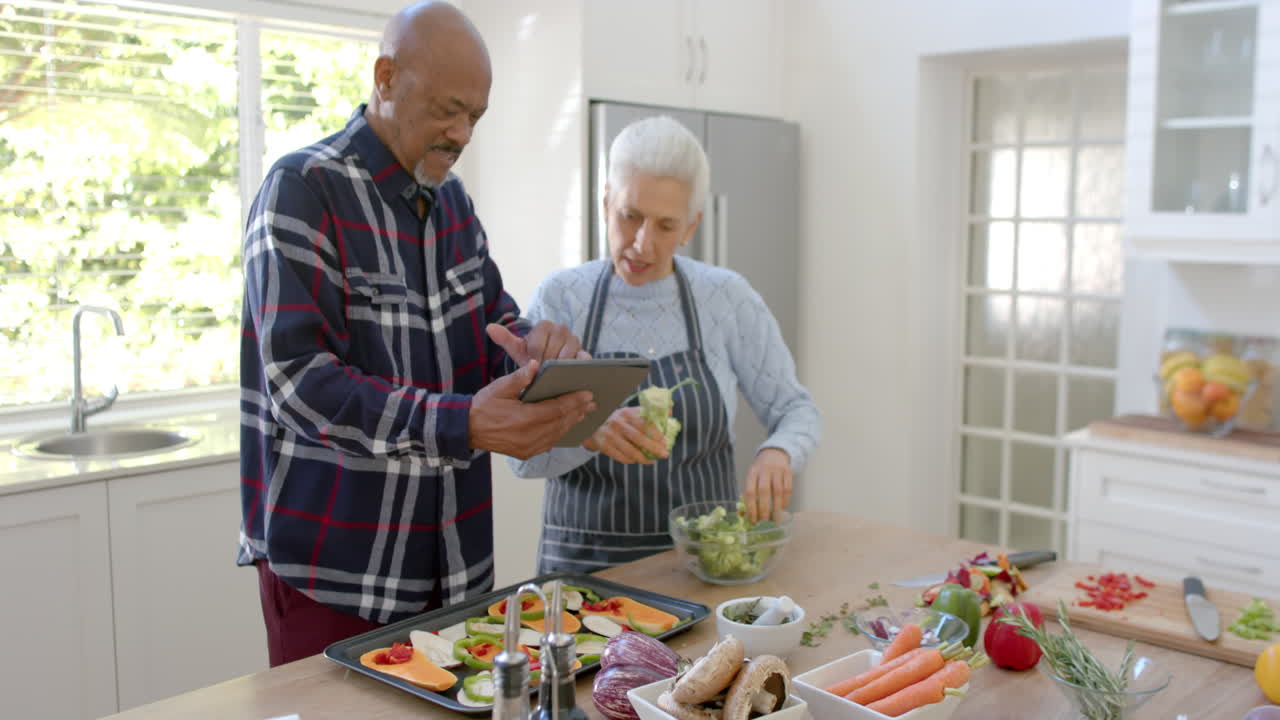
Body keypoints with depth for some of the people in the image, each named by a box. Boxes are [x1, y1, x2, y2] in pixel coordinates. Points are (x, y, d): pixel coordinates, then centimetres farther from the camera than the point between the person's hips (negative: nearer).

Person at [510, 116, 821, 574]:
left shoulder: (727, 297, 0)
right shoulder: (560, 298, -2)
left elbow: (796, 409, 7)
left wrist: (777, 453, -16)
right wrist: (588, 431, -27)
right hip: (586, 561, 0)